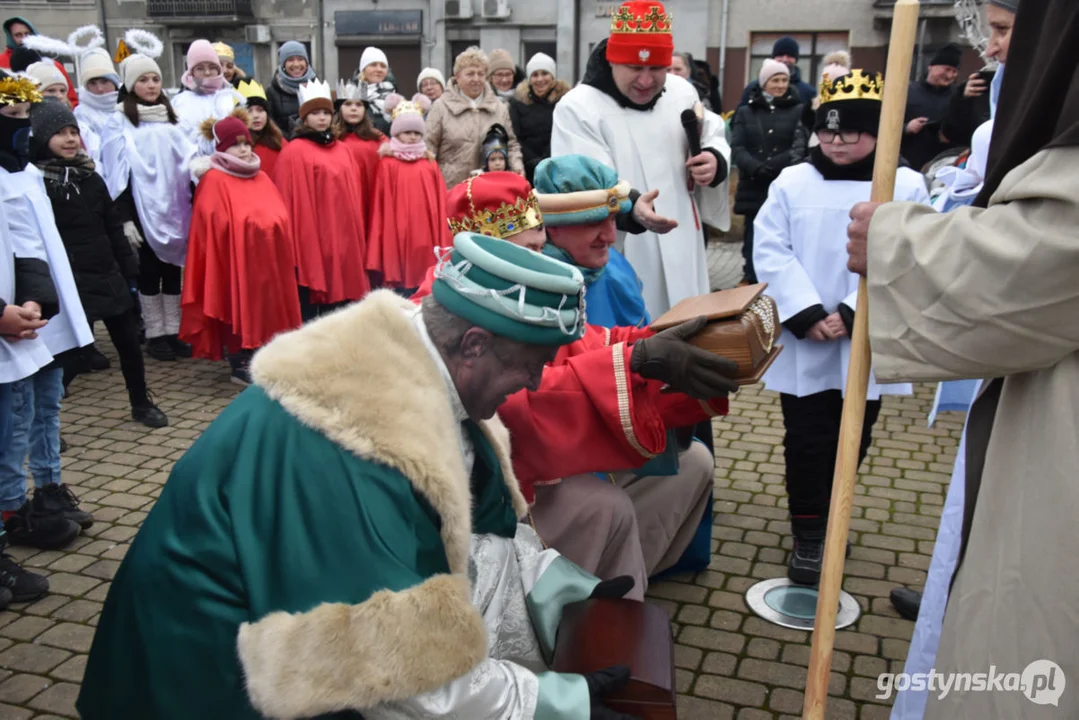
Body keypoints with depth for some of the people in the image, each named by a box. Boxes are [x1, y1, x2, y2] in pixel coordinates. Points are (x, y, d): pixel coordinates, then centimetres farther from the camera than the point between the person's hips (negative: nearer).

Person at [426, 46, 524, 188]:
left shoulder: (500, 108, 13)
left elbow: (511, 144, 17)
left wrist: (517, 166, -1)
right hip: (451, 186, -3)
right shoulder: (442, 107, 3)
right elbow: (429, 145, 1)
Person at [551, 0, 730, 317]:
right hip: (619, 261, -6)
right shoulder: (577, 109, -14)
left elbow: (713, 137, 22)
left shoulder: (682, 91, 6)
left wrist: (716, 160, -3)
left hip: (681, 252, 6)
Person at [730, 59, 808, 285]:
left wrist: (770, 166, -20)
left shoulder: (798, 110, 8)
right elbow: (737, 149, 0)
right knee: (754, 243, 3)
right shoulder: (745, 112, 11)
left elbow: (800, 148, -4)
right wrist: (758, 168, -18)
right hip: (754, 190, 1)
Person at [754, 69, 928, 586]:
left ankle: (825, 520, 36)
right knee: (806, 441, 4)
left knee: (851, 442, 14)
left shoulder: (906, 187, -1)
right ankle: (809, 536, 17)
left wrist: (852, 314, -18)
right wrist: (806, 313, -15)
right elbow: (771, 252, -5)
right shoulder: (792, 183, 0)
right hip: (802, 341, -1)